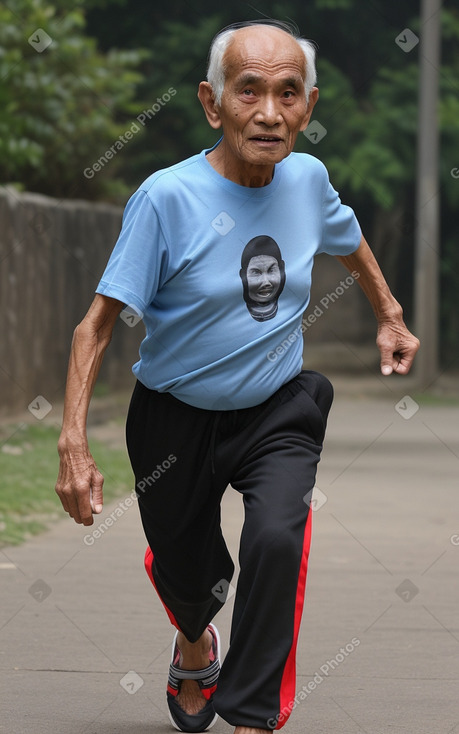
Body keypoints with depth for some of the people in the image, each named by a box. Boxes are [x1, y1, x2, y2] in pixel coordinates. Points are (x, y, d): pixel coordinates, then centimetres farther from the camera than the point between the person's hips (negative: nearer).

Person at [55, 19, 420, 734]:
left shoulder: (308, 178, -8)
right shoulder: (167, 197, -22)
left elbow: (351, 242, 17)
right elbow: (99, 322, -19)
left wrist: (390, 317, 25)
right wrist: (74, 443, -26)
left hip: (278, 412, 2)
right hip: (177, 417, -2)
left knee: (277, 539, -25)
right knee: (186, 577, 14)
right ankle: (195, 645, 52)